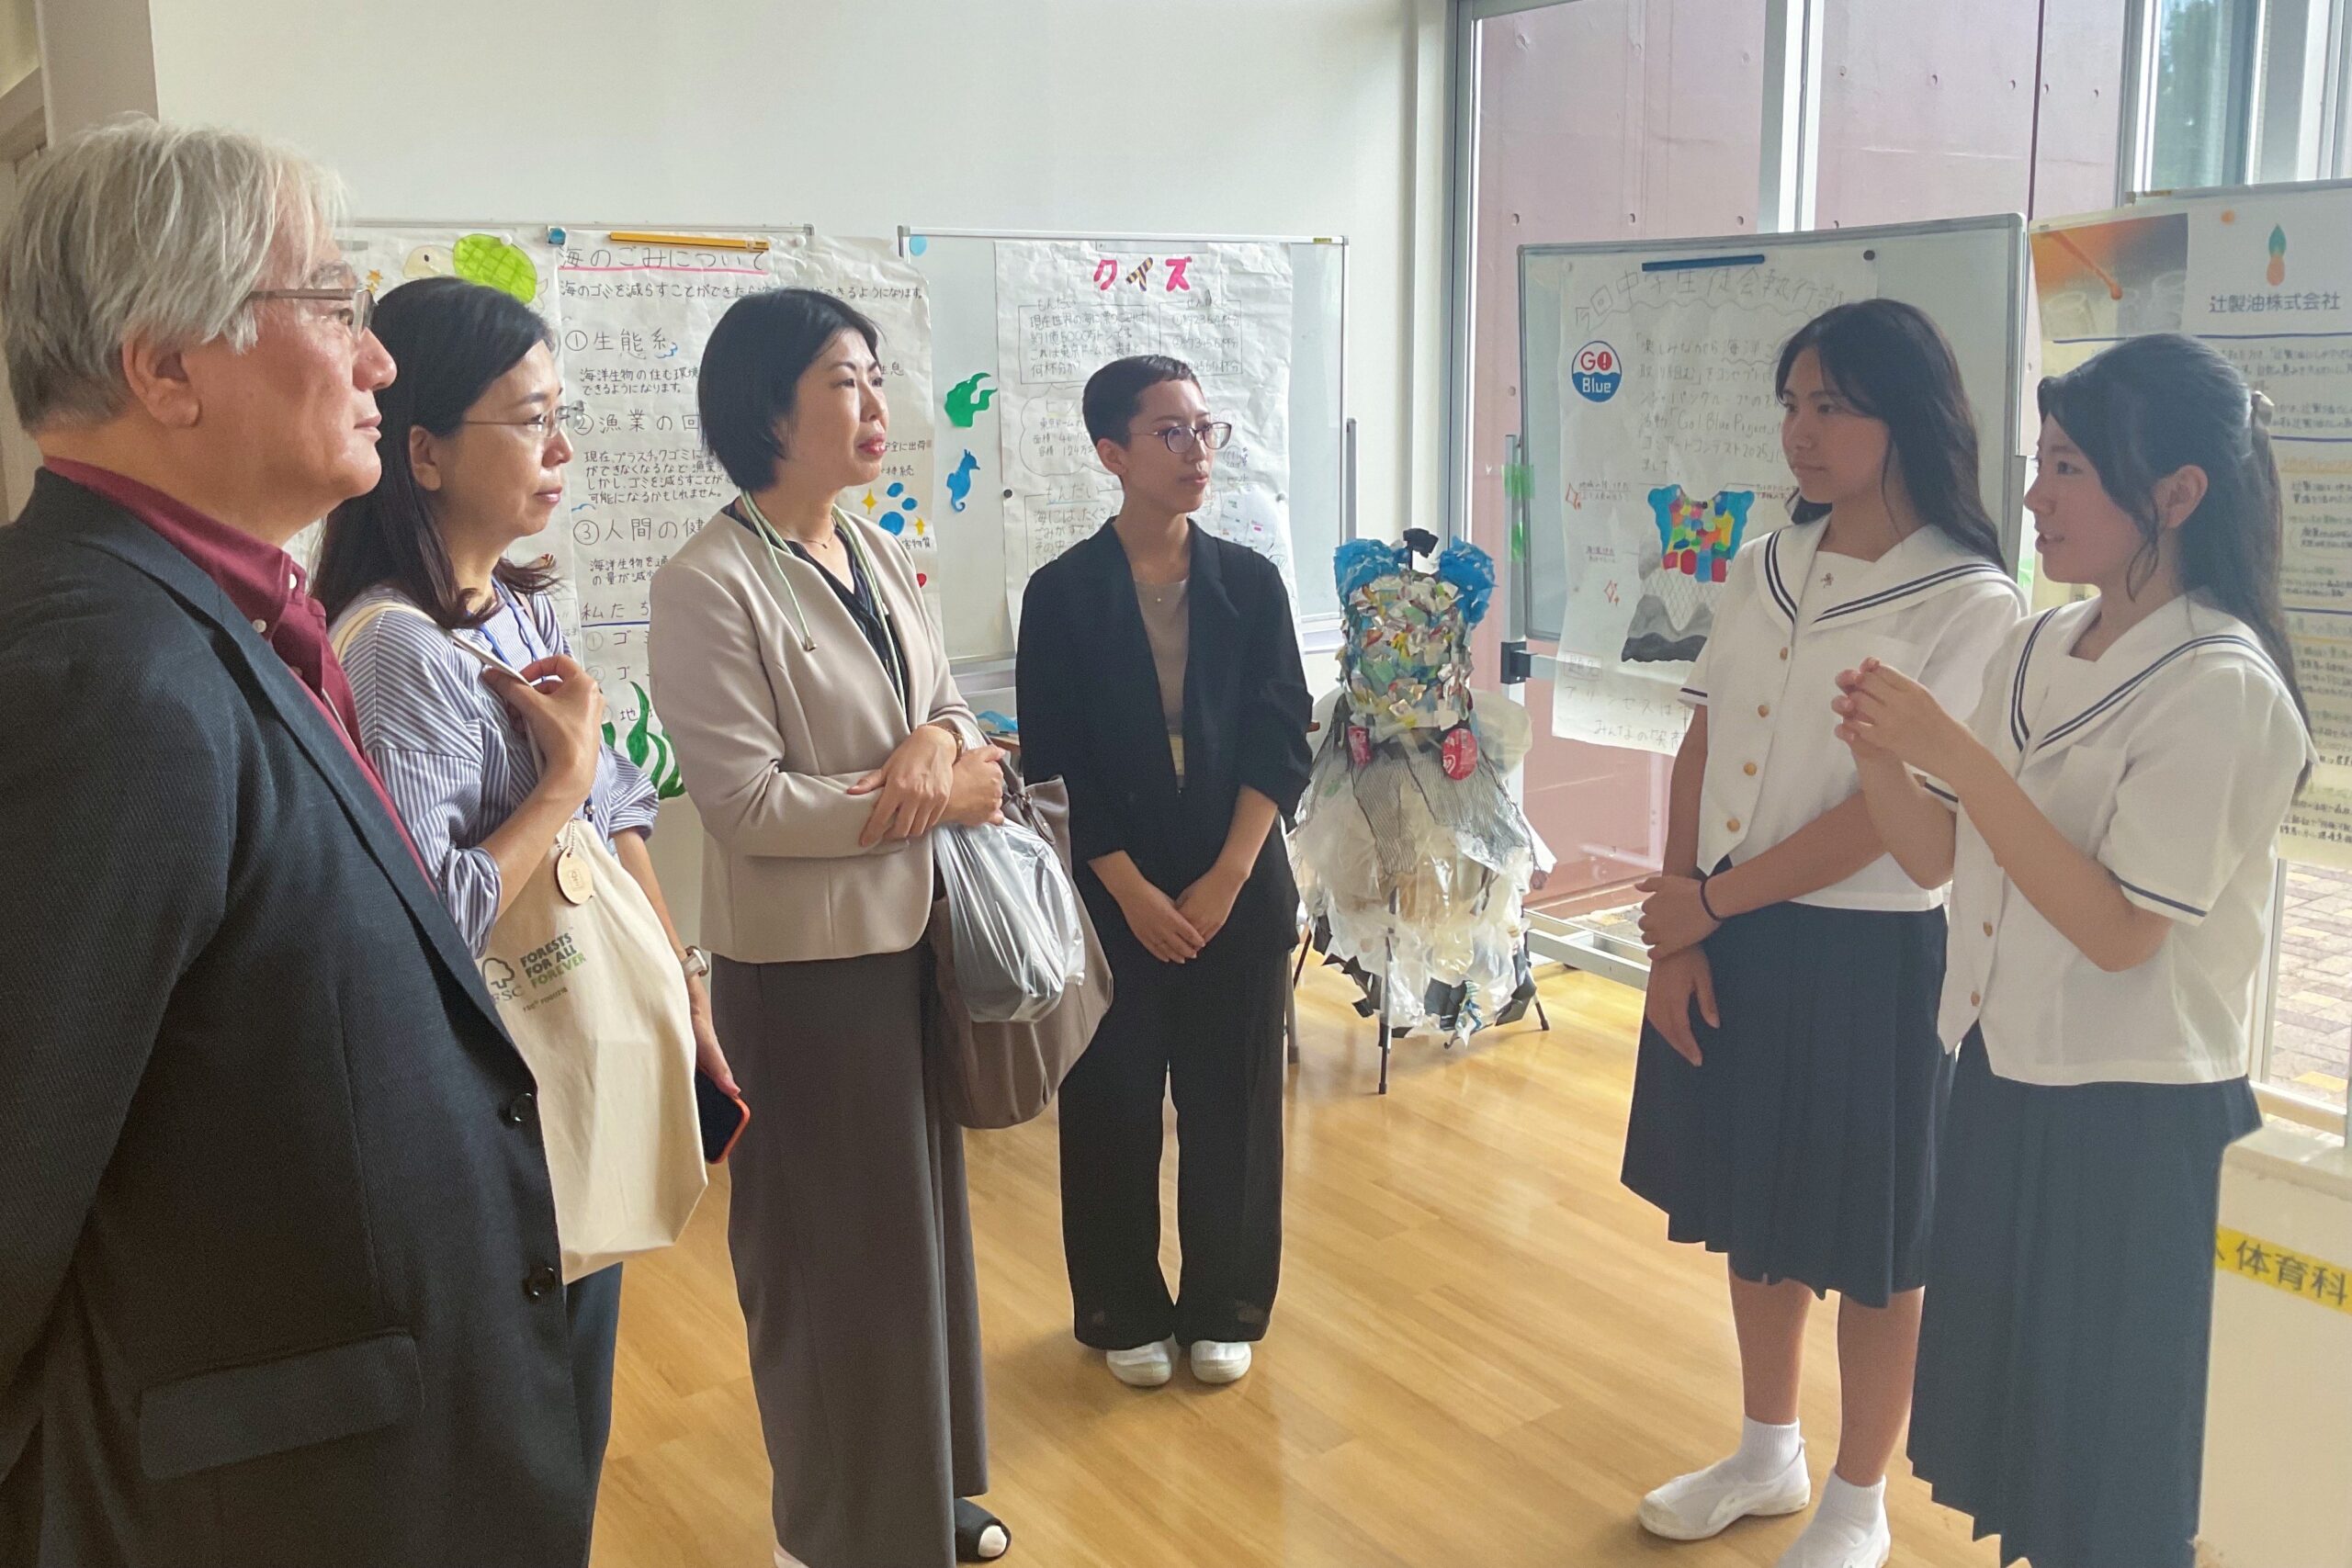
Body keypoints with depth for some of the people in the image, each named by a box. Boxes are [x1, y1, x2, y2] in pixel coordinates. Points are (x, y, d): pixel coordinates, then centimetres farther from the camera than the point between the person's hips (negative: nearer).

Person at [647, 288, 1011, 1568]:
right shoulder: (710, 584, -17)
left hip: (914, 934, 8)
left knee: (923, 1215, 19)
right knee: (833, 1249, 8)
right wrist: (934, 794, -15)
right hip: (805, 964, -7)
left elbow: (953, 707, 10)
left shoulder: (877, 555, 6)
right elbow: (746, 801, -21)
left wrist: (941, 740, -14)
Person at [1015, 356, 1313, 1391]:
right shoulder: (1063, 593, -4)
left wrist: (1224, 881, -11)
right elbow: (1055, 763, -7)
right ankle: (1124, 1314, 27)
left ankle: (1224, 1309, 28)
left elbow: (1282, 742, -2)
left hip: (1239, 893, 2)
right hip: (1112, 896, -1)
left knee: (1233, 1104, 9)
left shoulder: (1249, 582, 2)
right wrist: (1136, 895, -12)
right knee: (1112, 1106, 8)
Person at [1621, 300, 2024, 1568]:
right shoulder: (1761, 570, 5)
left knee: (1867, 1241, 11)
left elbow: (1887, 812, -18)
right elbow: (1700, 751, 3)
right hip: (1726, 941, 6)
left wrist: (1704, 901, -12)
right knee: (1754, 1209, 19)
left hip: (1868, 956, -6)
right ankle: (1768, 1454, 41)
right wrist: (1676, 933, -5)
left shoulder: (1972, 605, -14)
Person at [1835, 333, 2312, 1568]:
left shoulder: (2221, 689, -18)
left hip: (2128, 1112, -7)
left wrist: (1956, 755, -27)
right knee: (1998, 1385, 20)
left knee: (2101, 1444, 11)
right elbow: (1937, 859, 4)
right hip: (2001, 1075, 7)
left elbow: (2120, 931, -23)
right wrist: (1882, 757, -16)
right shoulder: (2037, 648, 4)